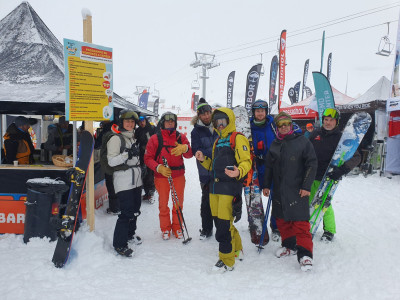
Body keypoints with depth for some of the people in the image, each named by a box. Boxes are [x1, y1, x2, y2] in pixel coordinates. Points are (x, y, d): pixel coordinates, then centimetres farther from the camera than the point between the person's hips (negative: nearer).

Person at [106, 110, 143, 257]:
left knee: (135, 209, 15)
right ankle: (119, 244, 1)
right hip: (123, 180, -8)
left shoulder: (132, 137, 17)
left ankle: (130, 233, 36)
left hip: (136, 179, 8)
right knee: (126, 212, -11)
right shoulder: (116, 138, -8)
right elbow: (111, 161, -15)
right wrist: (127, 154, -23)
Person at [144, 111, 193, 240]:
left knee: (178, 203, 11)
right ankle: (165, 228, 27)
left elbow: (189, 155, -3)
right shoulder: (155, 139, -4)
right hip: (161, 176, -2)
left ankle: (177, 227, 30)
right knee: (163, 203, 8)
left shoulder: (181, 137, 4)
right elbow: (148, 158, -5)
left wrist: (185, 148, -25)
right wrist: (159, 167, -21)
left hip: (178, 175, 2)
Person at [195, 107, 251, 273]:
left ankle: (227, 260, 7)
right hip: (215, 186, 8)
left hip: (230, 186, -8)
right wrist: (204, 160, 9)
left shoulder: (238, 138, -2)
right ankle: (236, 249, 33)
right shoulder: (218, 142, 24)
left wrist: (238, 172, -31)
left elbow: (246, 161, -11)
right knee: (218, 220, 12)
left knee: (224, 223, -8)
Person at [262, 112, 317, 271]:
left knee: (300, 222, -7)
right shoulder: (274, 145, 12)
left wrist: (306, 186, -10)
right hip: (279, 191, 5)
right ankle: (289, 245, 32)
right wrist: (266, 185, 14)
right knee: (282, 220, 14)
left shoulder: (302, 141, -3)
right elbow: (268, 166, 18)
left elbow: (312, 164, -5)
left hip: (297, 191, -5)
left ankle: (305, 253, 2)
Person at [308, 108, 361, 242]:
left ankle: (329, 231, 20)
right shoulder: (315, 133, 6)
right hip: (311, 176, 4)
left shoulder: (340, 138, -6)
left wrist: (342, 170, -25)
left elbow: (356, 157, -11)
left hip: (326, 178, -4)